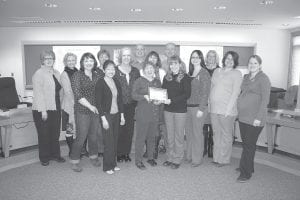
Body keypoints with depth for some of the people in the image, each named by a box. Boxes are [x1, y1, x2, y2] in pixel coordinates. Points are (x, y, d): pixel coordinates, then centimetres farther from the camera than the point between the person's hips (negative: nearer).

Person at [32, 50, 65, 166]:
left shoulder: (57, 73, 12)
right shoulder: (38, 74, -9)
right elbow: (38, 93, -14)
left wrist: (60, 106, 9)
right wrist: (43, 110, -17)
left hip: (55, 108, 6)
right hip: (42, 110, -6)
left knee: (55, 133, 12)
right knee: (44, 134, 5)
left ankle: (55, 154, 27)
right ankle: (44, 158, 20)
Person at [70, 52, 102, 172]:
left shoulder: (96, 76, 10)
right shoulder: (77, 76, -6)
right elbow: (78, 95, -12)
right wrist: (90, 106, -14)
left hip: (95, 110, 5)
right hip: (82, 111, -5)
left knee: (93, 135, 13)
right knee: (81, 137, -1)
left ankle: (93, 157, 32)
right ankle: (74, 161, 17)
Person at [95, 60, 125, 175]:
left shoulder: (116, 82, 8)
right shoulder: (100, 83, -9)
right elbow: (98, 102, -12)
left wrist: (122, 115, 10)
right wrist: (103, 118, -15)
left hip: (116, 115, 6)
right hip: (107, 115, -5)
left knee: (115, 140, 11)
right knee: (109, 142, 0)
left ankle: (113, 164, 25)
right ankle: (107, 167, 14)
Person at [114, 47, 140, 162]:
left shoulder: (135, 71, 10)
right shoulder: (115, 71, -2)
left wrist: (137, 104, 3)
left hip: (131, 105, 4)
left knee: (130, 130, 8)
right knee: (119, 130, 1)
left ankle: (127, 153, 22)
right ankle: (119, 153, 16)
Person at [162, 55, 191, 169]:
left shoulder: (184, 78, -6)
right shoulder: (166, 77, 10)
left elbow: (187, 94, -13)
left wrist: (172, 100, -20)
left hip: (180, 110, -4)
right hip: (168, 109, 5)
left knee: (178, 136, 5)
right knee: (170, 136, 12)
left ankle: (177, 160, 17)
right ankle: (170, 158, 25)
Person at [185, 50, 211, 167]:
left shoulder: (204, 73, -7)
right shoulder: (189, 73, 14)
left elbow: (205, 92, -12)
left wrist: (201, 109, -16)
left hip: (198, 107, -6)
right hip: (188, 106, 7)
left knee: (197, 133, 1)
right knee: (188, 132, 12)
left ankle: (197, 159, 15)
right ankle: (189, 156, 27)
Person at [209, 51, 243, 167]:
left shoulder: (236, 74, -1)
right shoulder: (217, 71, 15)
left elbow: (235, 93, -8)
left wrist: (228, 109, -15)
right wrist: (209, 104, 8)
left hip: (226, 110, -5)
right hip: (214, 109, 5)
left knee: (226, 135, 4)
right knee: (216, 134, 12)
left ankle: (224, 160, 17)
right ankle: (216, 158, 23)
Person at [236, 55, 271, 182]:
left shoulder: (263, 78, -7)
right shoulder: (246, 77, 14)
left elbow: (265, 99, -13)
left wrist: (259, 118, -18)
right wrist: (239, 111, 14)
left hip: (254, 119, -7)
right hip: (243, 117, 7)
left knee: (249, 145, -2)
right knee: (245, 143, 14)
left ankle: (246, 173, 8)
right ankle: (248, 167, 29)